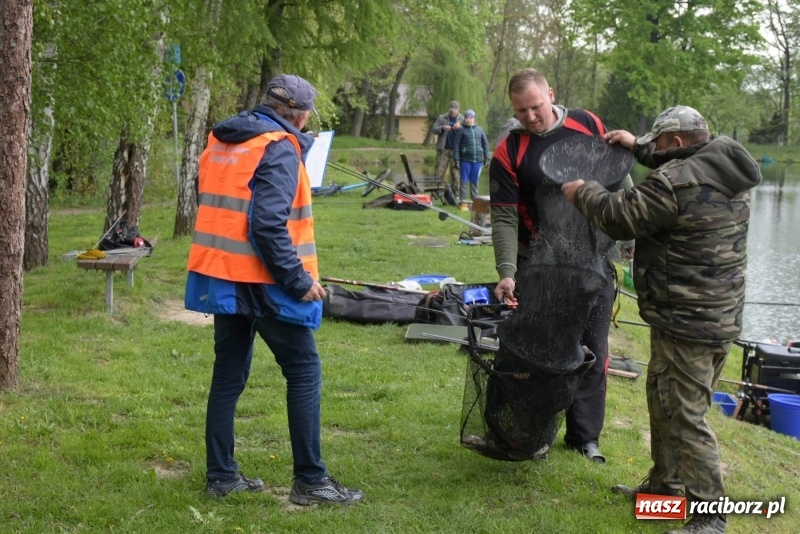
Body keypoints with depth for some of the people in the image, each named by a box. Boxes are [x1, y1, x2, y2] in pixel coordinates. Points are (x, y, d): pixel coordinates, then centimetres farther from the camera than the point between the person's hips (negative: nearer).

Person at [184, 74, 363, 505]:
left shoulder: (221, 141, 11)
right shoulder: (279, 147, -14)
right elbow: (268, 224, -23)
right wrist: (299, 279, -18)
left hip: (221, 276, 8)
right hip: (261, 280, -8)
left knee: (229, 374, 14)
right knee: (304, 372, 1)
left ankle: (221, 475, 18)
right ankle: (310, 481, 2)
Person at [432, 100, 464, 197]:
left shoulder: (462, 119, 11)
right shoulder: (441, 118, 11)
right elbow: (434, 129, 4)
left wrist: (460, 126, -16)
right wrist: (443, 128, -15)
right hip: (443, 149, 0)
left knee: (456, 174, 2)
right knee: (439, 172, -4)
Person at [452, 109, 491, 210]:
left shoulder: (480, 130, 10)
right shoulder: (461, 130, 0)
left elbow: (485, 144, 13)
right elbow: (456, 145, -3)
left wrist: (486, 158, 8)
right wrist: (456, 160, -8)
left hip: (478, 160, 3)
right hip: (465, 160, -3)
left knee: (475, 182, 9)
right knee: (464, 182, 1)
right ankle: (463, 202, 5)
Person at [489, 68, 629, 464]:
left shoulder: (587, 125, -1)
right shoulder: (509, 153, -9)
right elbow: (504, 218, -12)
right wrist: (506, 273, -23)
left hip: (594, 257, 2)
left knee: (592, 349, 8)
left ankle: (585, 435, 20)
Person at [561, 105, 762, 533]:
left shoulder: (675, 182, -21)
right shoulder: (724, 172, 8)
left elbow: (619, 218, -12)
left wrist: (581, 192, 4)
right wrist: (637, 146, 30)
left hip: (686, 323, -10)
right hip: (721, 316, 10)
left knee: (684, 416, -4)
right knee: (664, 399, 22)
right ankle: (664, 484, 34)